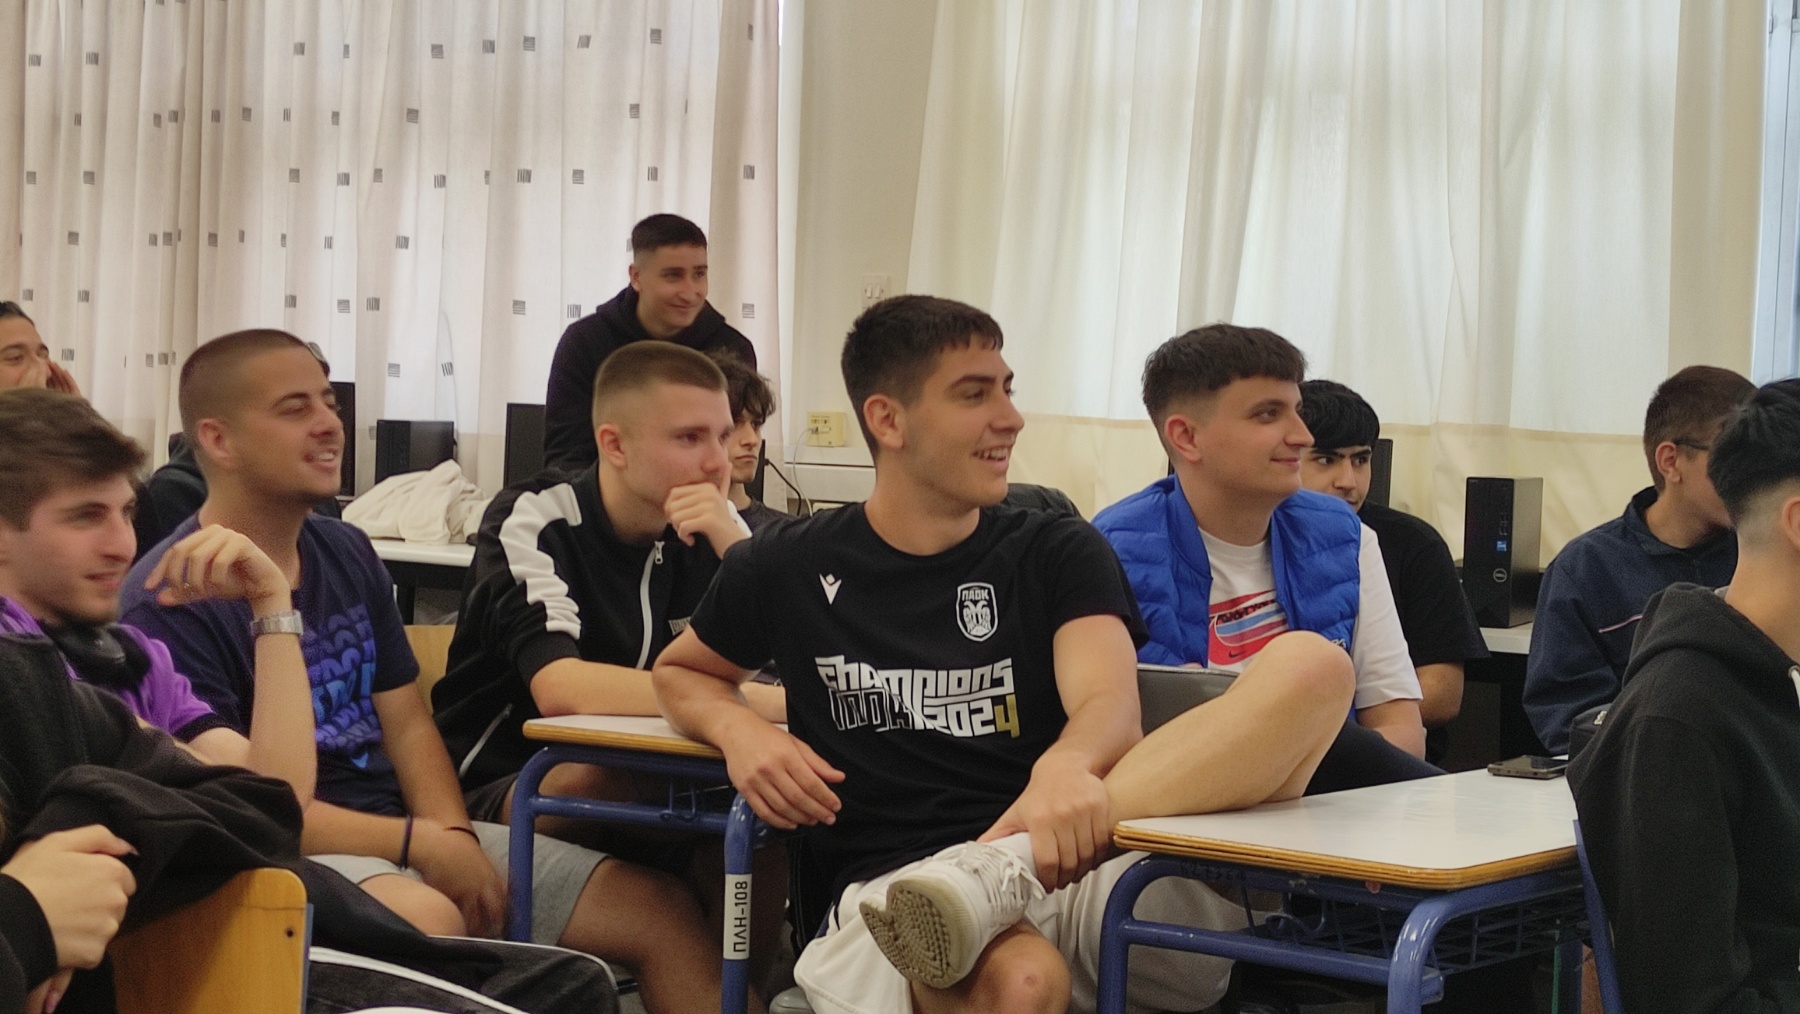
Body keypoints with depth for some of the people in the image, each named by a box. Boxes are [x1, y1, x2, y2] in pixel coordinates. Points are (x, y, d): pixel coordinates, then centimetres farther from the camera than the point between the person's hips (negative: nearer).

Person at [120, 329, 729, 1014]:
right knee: (431, 922, -41)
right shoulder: (170, 597, -10)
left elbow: (407, 723, 13)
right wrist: (419, 846, -17)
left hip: (410, 829, 8)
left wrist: (455, 837, -7)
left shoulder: (348, 554, 14)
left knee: (660, 913, -3)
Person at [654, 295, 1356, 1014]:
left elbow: (1110, 703, -3)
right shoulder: (789, 570, 15)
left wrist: (1065, 767, -30)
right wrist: (737, 728, 7)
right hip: (886, 891, -5)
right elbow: (680, 673, 33)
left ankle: (1000, 872, -34)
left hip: (1066, 874, 5)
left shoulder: (1059, 555, 16)